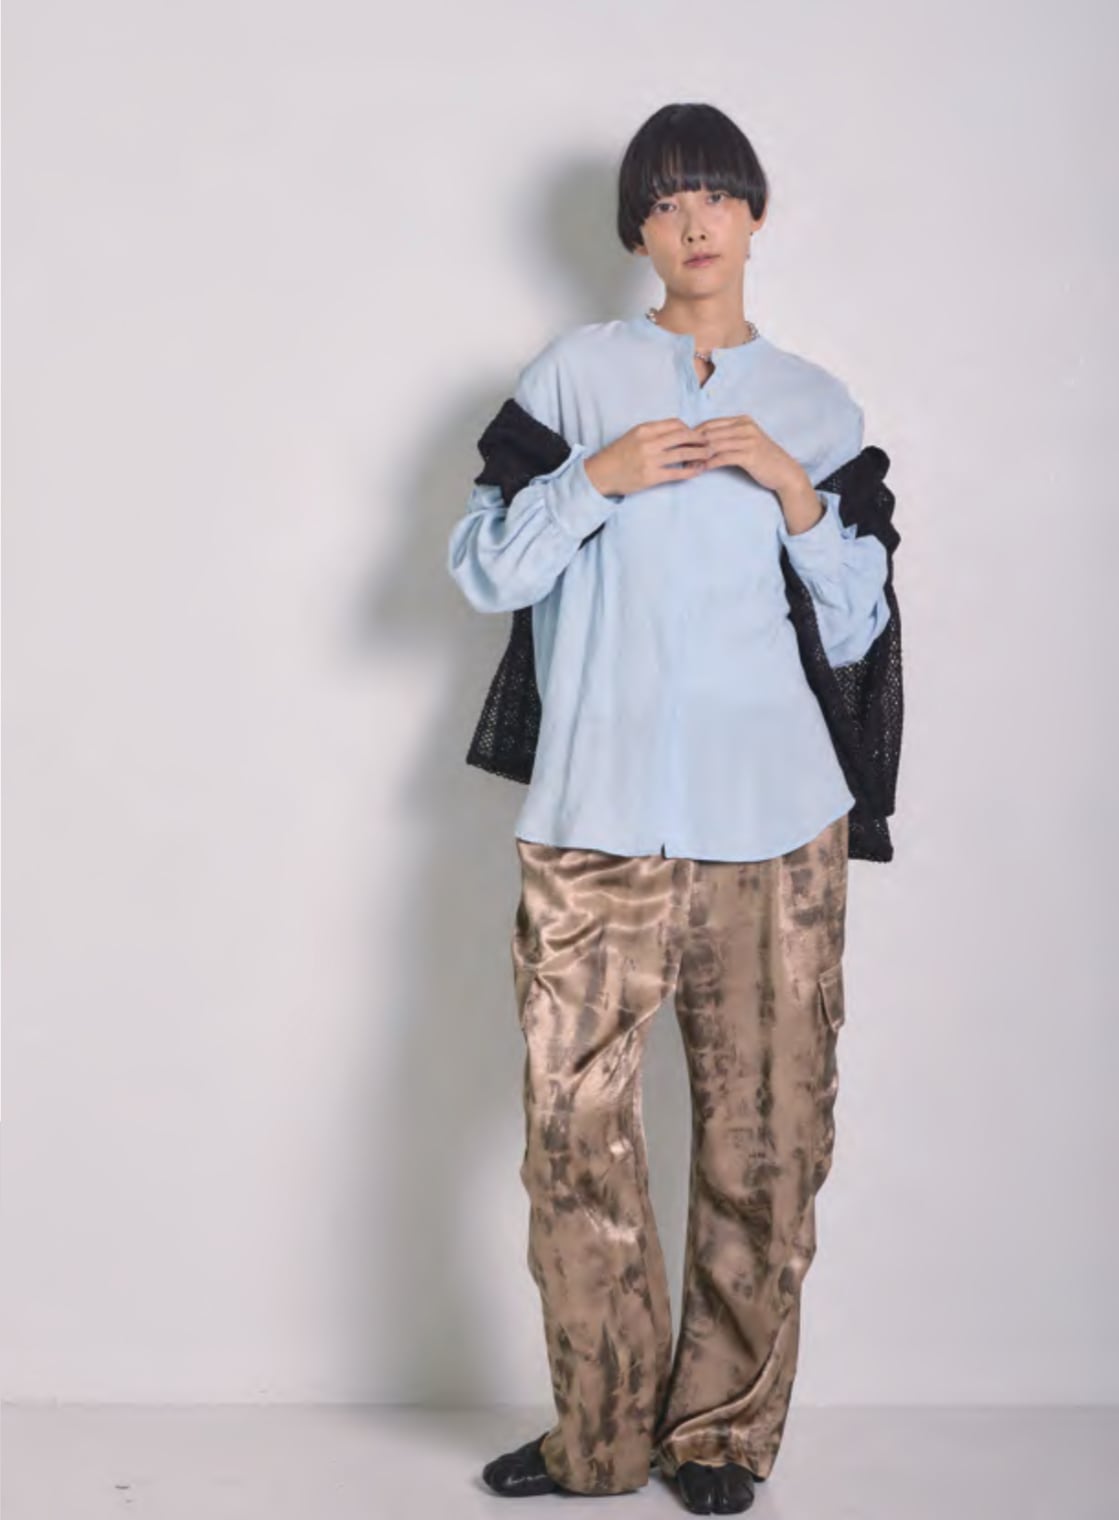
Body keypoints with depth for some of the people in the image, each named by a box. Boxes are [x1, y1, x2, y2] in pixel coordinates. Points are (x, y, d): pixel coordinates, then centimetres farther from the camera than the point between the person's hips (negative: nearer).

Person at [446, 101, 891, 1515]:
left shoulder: (818, 407, 14)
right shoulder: (574, 376, 10)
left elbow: (856, 630, 13)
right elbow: (483, 570, 5)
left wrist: (800, 499, -2)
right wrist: (598, 480, -8)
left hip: (773, 817, 1)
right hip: (597, 814, -1)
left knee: (764, 1131, 1)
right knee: (574, 1123, -4)